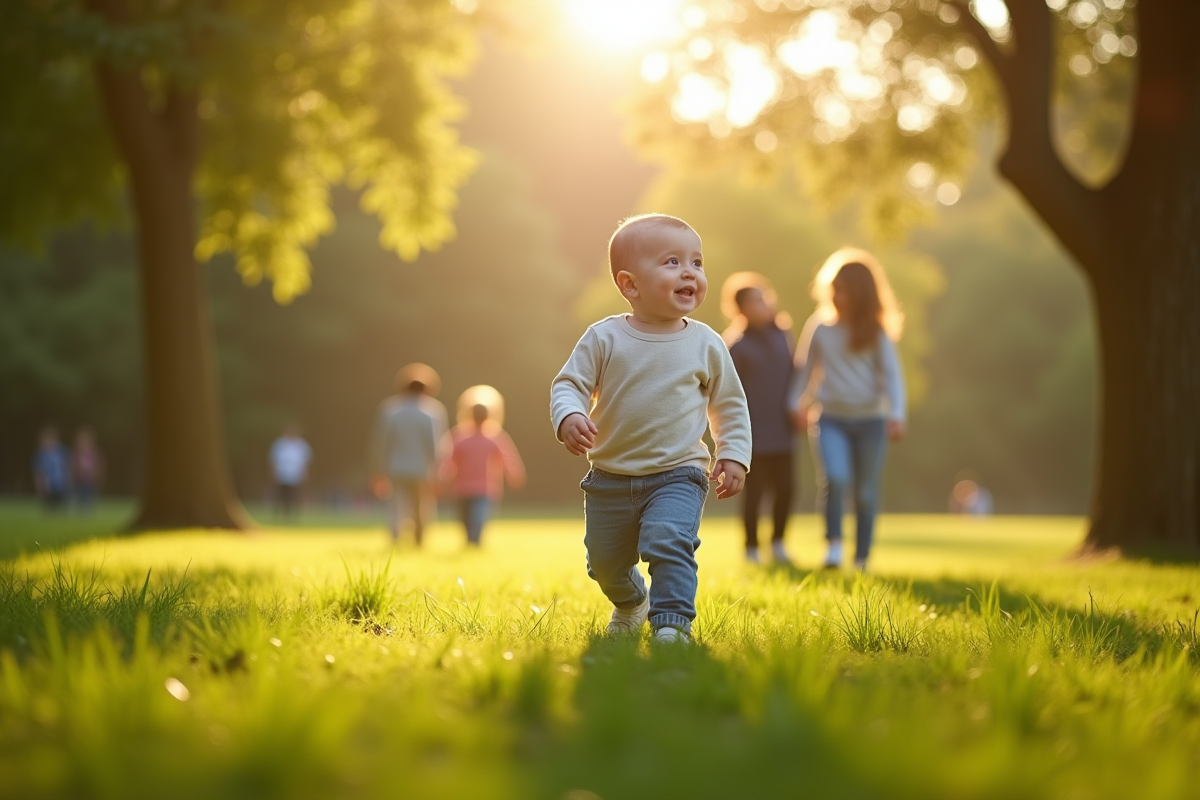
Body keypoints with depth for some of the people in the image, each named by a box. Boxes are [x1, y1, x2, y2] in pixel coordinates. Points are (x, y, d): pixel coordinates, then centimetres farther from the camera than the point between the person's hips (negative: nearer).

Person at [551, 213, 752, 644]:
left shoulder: (706, 344, -3)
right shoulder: (604, 338, -8)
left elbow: (730, 405, 7)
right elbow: (568, 384, -6)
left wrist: (734, 456, -1)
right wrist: (569, 418, -27)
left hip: (677, 475, -1)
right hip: (610, 478, 1)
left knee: (669, 542, -27)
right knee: (605, 562, 17)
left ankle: (673, 623, -21)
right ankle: (631, 602, 47)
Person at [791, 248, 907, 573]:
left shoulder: (875, 333, 1)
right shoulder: (819, 328, 3)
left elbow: (891, 374, -3)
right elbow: (805, 369, 15)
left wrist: (896, 414, -16)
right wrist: (799, 403, 7)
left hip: (870, 420, 0)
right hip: (830, 418, 0)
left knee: (866, 493, 6)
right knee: (834, 479, -25)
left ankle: (862, 559, 19)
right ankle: (833, 543, -9)